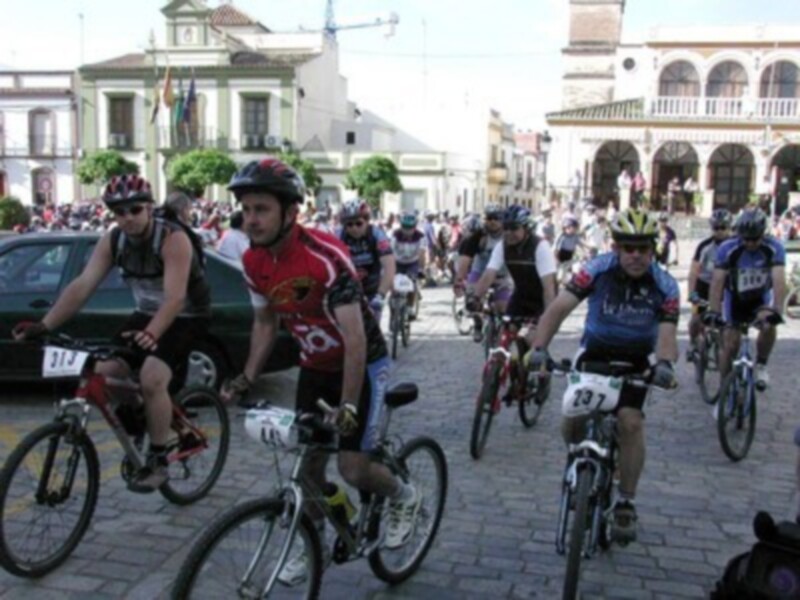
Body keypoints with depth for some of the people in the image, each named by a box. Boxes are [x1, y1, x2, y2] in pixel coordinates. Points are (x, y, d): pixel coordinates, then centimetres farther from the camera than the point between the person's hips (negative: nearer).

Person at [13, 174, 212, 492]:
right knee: (102, 373, -10)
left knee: (152, 380, -26)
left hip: (186, 317, -6)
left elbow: (175, 297, -37)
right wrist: (44, 326, -28)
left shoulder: (173, 239, -26)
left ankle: (157, 461, -9)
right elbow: (82, 285, -16)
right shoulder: (111, 242, -8)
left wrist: (151, 334, -54)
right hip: (146, 314, 7)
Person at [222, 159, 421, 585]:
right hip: (315, 366, 6)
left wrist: (348, 405, -38)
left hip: (362, 364, -6)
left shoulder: (325, 257, -31)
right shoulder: (254, 261, -9)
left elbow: (355, 337, -34)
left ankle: (403, 497, 23)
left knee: (353, 467, -9)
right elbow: (265, 322, 7)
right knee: (308, 461, 9)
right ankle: (315, 543, 31)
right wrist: (246, 378, -1)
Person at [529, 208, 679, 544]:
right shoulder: (597, 271, -20)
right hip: (595, 353, 1)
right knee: (572, 425, -10)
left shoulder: (665, 286, -16)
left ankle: (625, 504, -3)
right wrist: (539, 348, -42)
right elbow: (559, 308, -27)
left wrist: (664, 363, -47)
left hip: (634, 360, 0)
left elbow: (667, 333, -24)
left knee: (631, 422, -20)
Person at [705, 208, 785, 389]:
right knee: (729, 345, -6)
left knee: (769, 324, -30)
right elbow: (717, 281, -28)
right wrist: (713, 311, -37)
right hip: (735, 298, 0)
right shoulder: (727, 248, -26)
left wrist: (777, 310, -45)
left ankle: (761, 366, -6)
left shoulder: (774, 248, -25)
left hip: (761, 297, 0)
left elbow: (779, 281, -32)